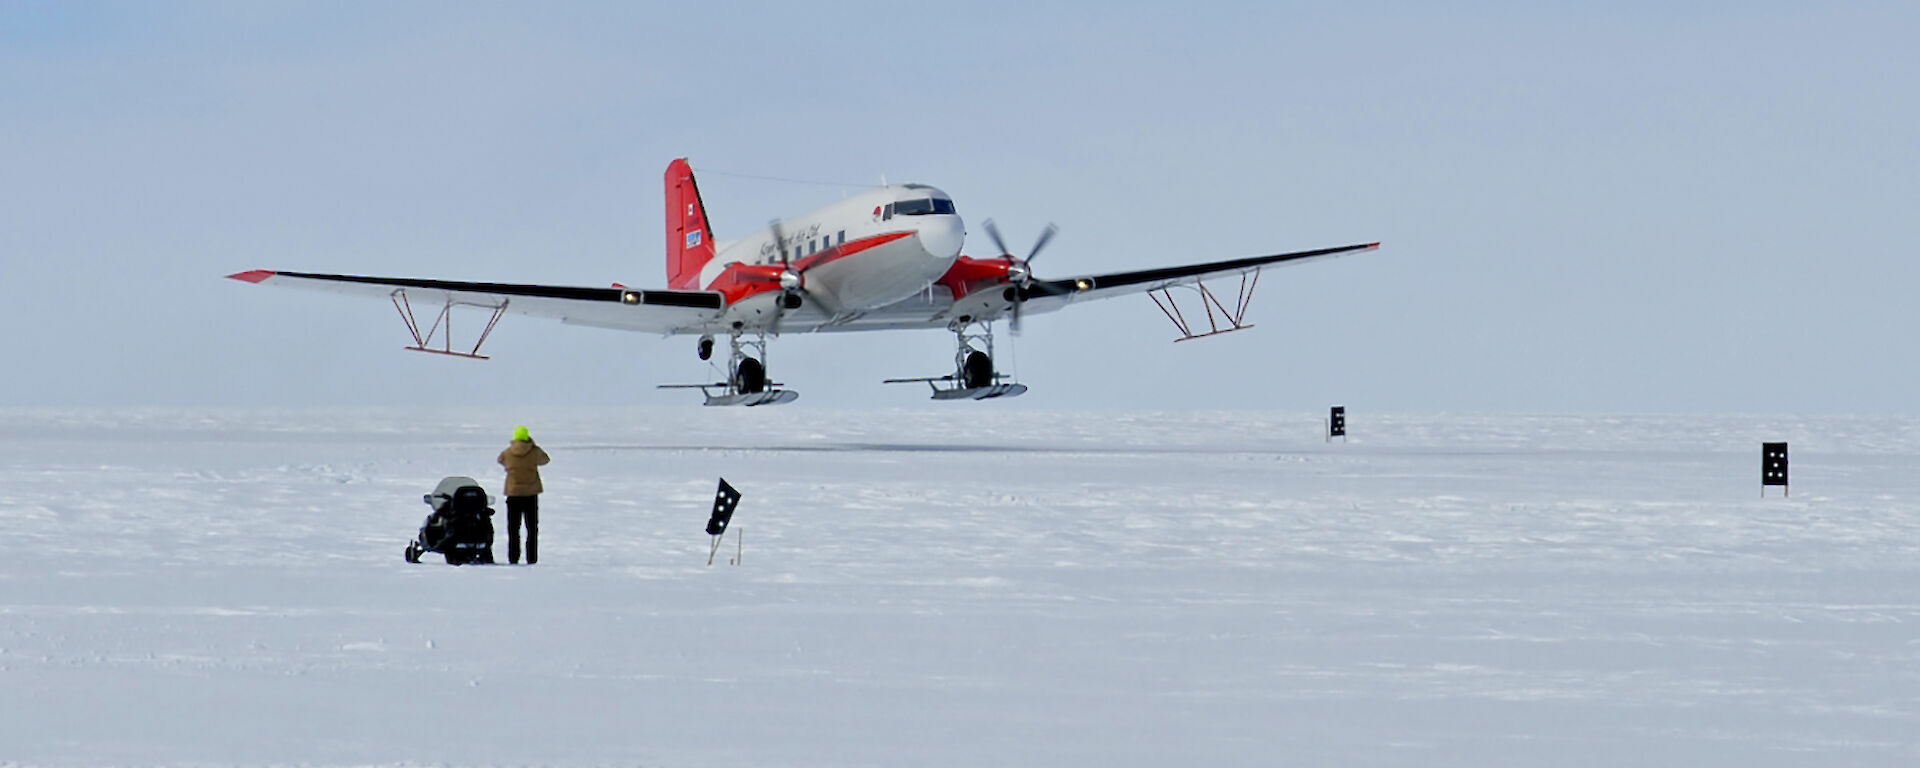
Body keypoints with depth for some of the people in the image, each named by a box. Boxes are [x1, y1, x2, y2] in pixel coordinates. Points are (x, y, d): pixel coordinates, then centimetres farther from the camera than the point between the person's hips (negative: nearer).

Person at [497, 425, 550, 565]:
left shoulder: (507, 453, -4)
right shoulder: (534, 452, -6)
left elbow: (501, 460, 17)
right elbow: (544, 460, 14)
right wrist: (533, 445, 16)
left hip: (513, 493, 0)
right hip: (531, 493, 0)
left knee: (513, 528, 7)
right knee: (532, 528, 7)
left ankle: (513, 558, 3)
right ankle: (531, 558, 2)